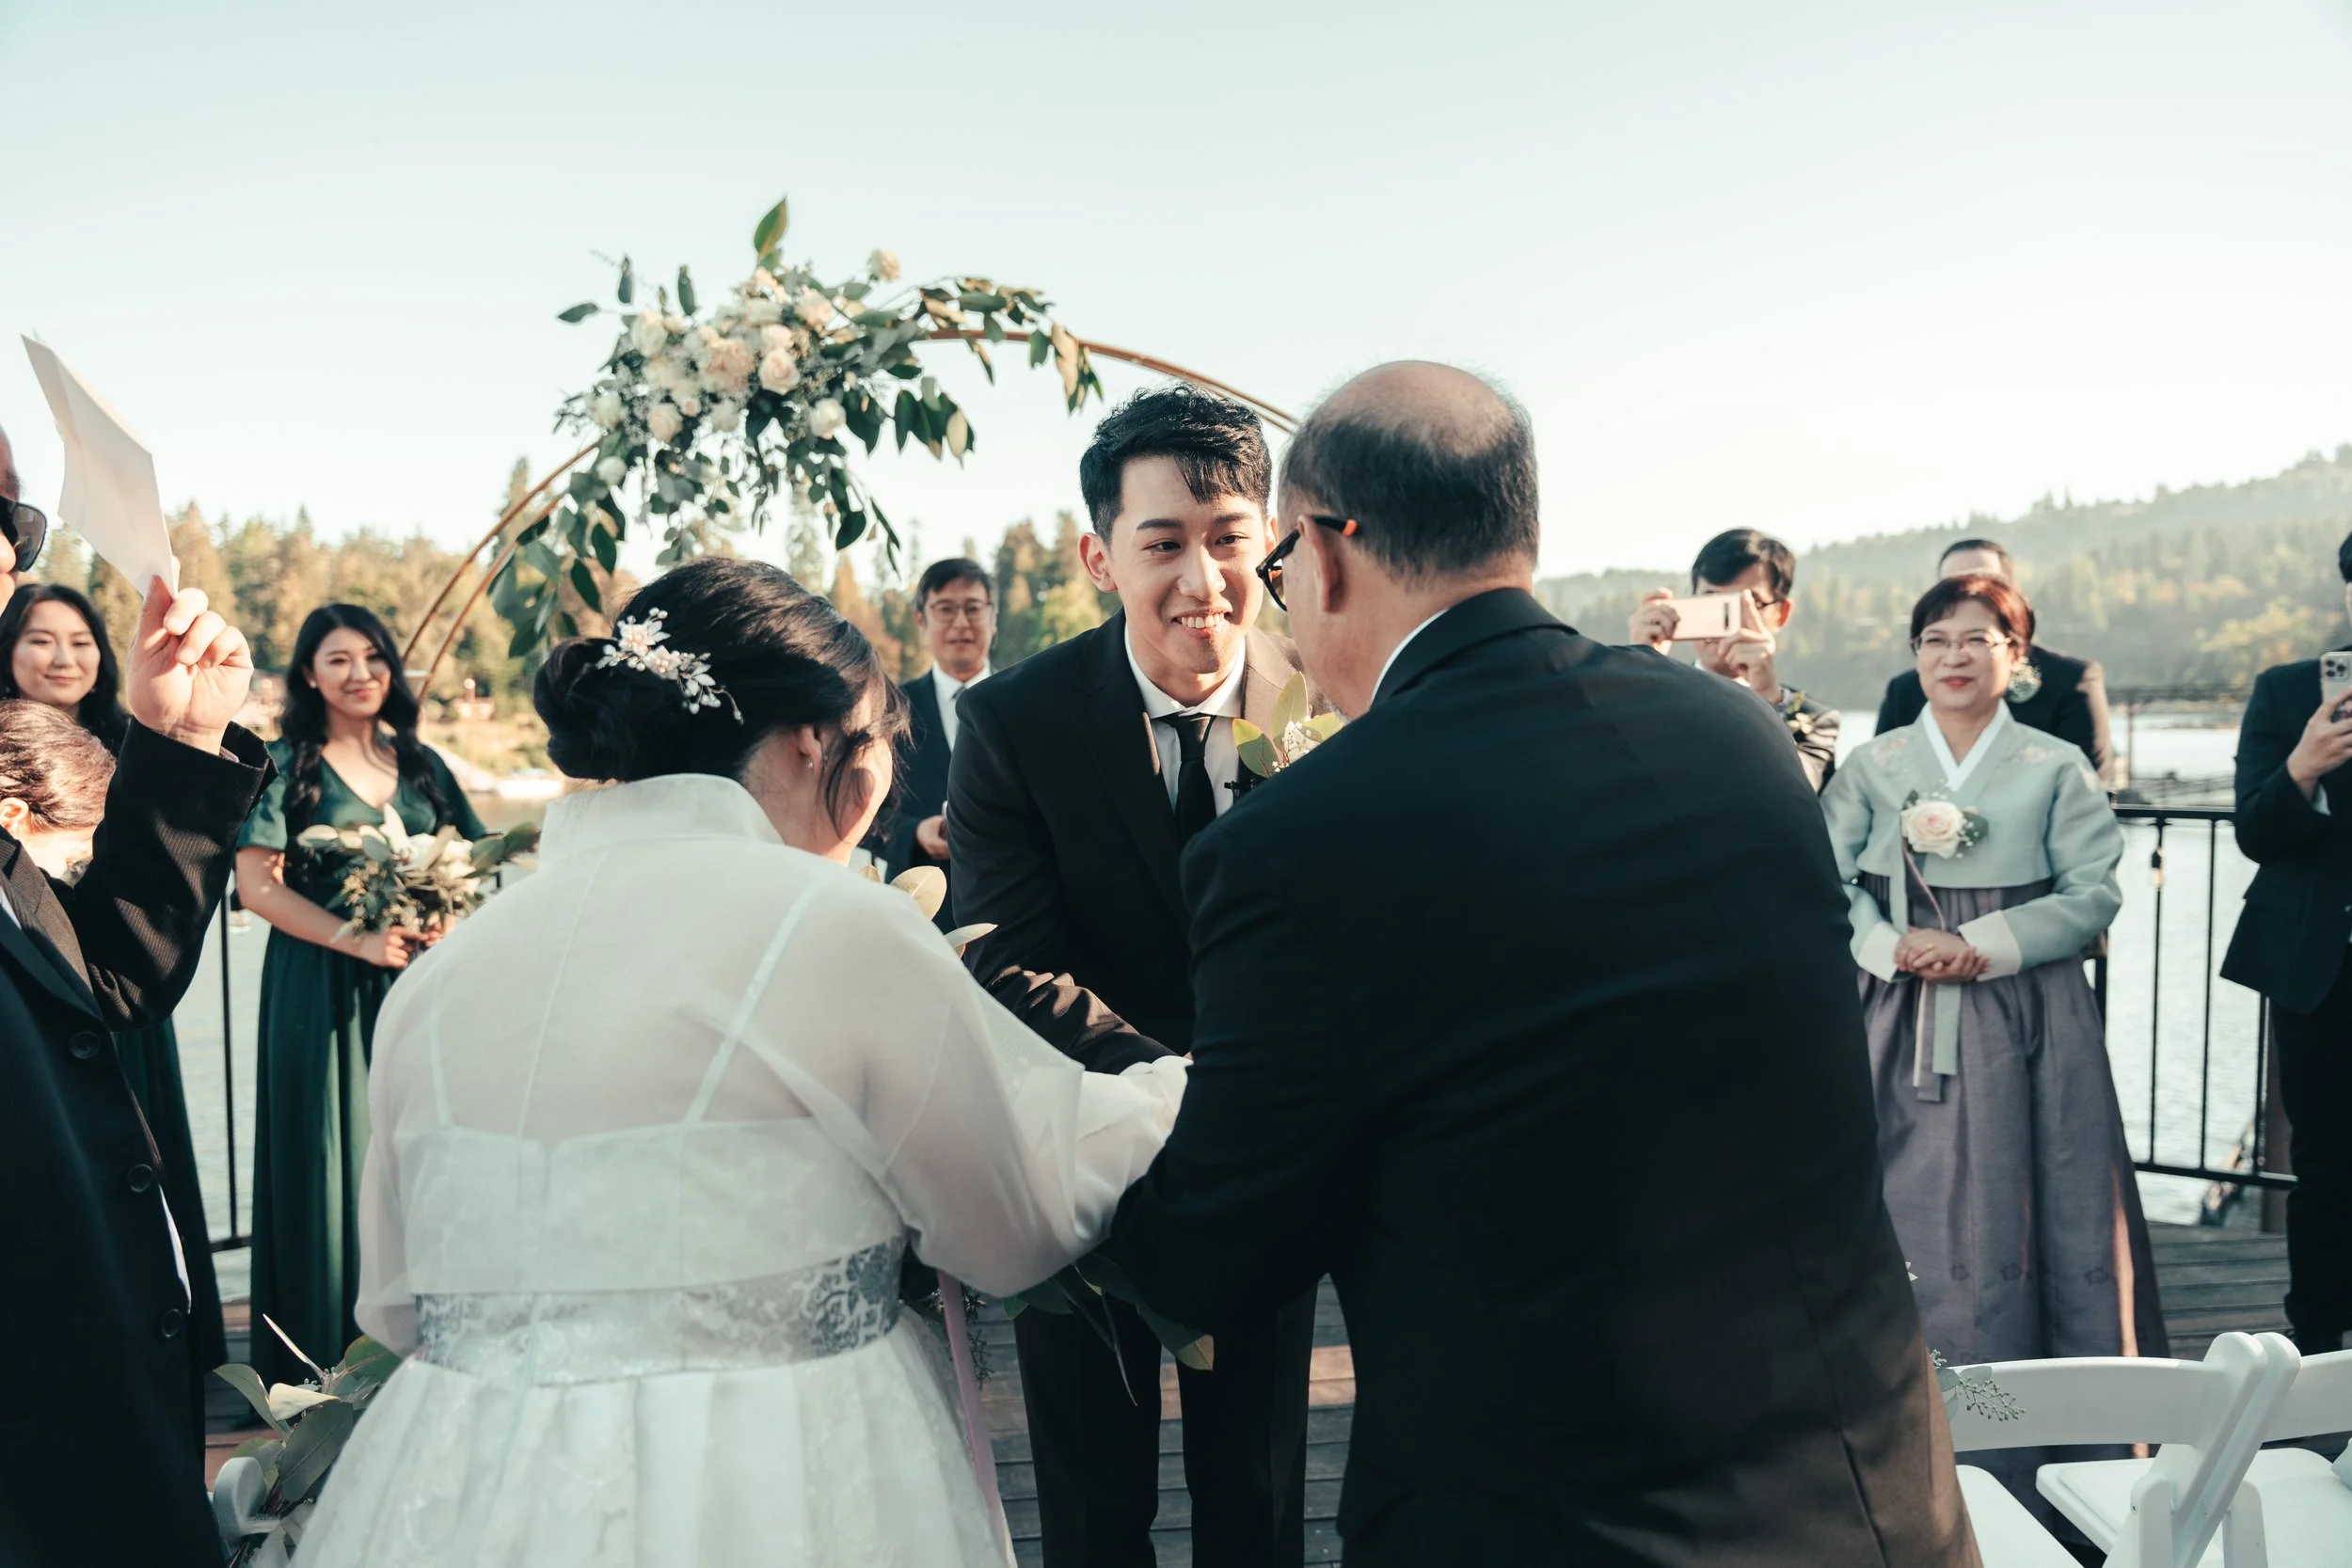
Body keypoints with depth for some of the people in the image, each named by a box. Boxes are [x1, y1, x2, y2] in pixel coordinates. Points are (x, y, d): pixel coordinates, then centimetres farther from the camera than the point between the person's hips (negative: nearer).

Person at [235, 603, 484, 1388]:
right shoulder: (285, 764, -2)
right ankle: (332, 1352, 13)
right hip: (325, 991, -4)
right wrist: (361, 941, -16)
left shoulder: (420, 762, 11)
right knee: (335, 1157, 1)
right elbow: (257, 884, -9)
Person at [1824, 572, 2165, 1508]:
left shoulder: (2057, 767, 5)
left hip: (2025, 1023, -1)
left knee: (2025, 1218, 1)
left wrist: (1986, 945, -13)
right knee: (1909, 1221, 2)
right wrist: (1891, 945, -16)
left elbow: (2094, 893, -1)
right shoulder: (1872, 766, 8)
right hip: (1903, 1023, 1)